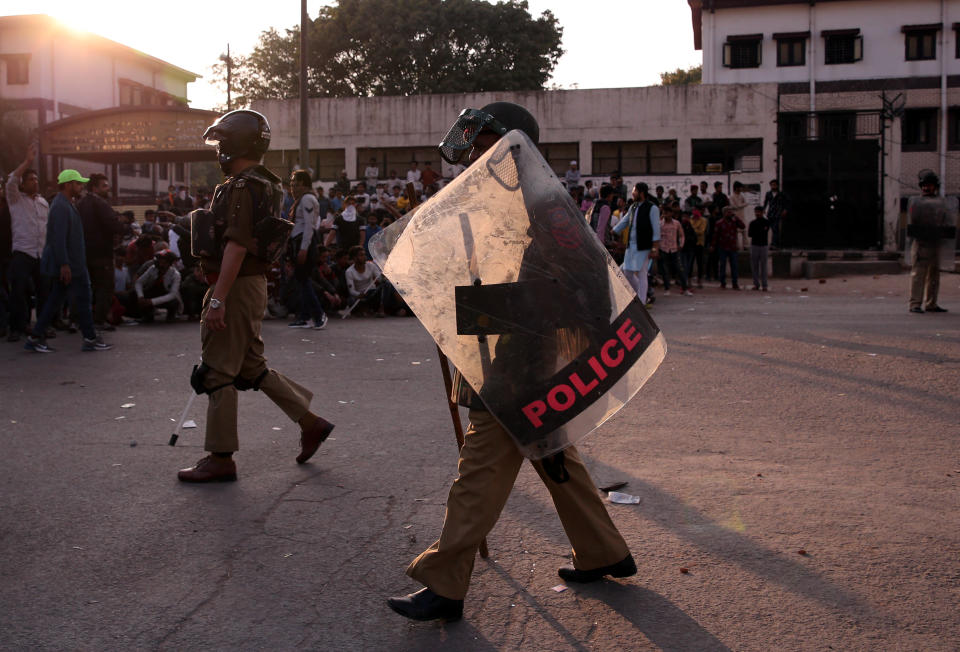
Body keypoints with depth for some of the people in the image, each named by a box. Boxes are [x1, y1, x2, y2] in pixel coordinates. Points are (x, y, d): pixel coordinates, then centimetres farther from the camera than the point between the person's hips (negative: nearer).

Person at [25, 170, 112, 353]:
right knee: (82, 299, -3)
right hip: (69, 265, -10)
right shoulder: (61, 207, -16)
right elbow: (58, 238, -23)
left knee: (55, 301, 11)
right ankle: (90, 339, 5)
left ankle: (36, 338, 14)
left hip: (69, 264, 10)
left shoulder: (66, 205, 16)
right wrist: (64, 264, -25)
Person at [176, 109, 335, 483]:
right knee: (250, 367, 17)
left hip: (237, 286, -10)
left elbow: (236, 247, -24)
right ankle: (310, 423, 19)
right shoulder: (262, 185, 16)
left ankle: (221, 459, 7)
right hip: (252, 284, 10)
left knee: (217, 371, -2)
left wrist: (217, 300, -26)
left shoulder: (242, 188, -16)